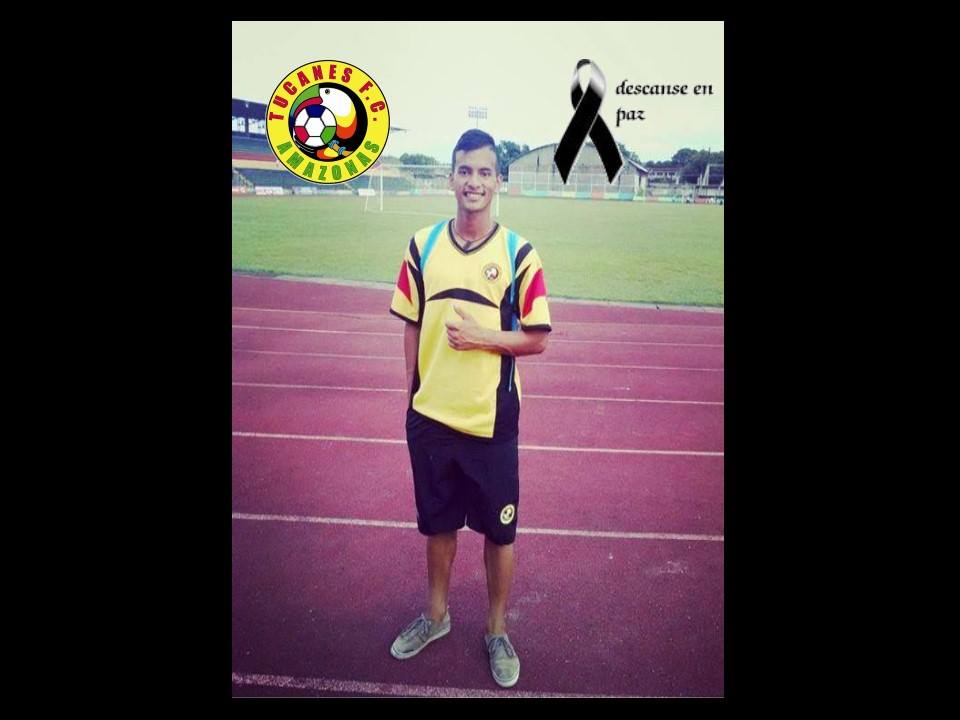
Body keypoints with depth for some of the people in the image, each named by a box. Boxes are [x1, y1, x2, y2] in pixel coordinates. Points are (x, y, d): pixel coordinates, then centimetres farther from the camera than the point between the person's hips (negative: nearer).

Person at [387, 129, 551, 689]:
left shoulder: (519, 253, -7)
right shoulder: (422, 245, 1)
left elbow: (538, 338, -5)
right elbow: (412, 326, 7)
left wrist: (482, 337, -19)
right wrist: (415, 392, 6)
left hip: (492, 420, -2)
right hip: (431, 416, 3)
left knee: (499, 531, 11)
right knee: (438, 523, 19)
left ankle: (498, 631, 34)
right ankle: (436, 615, 42)